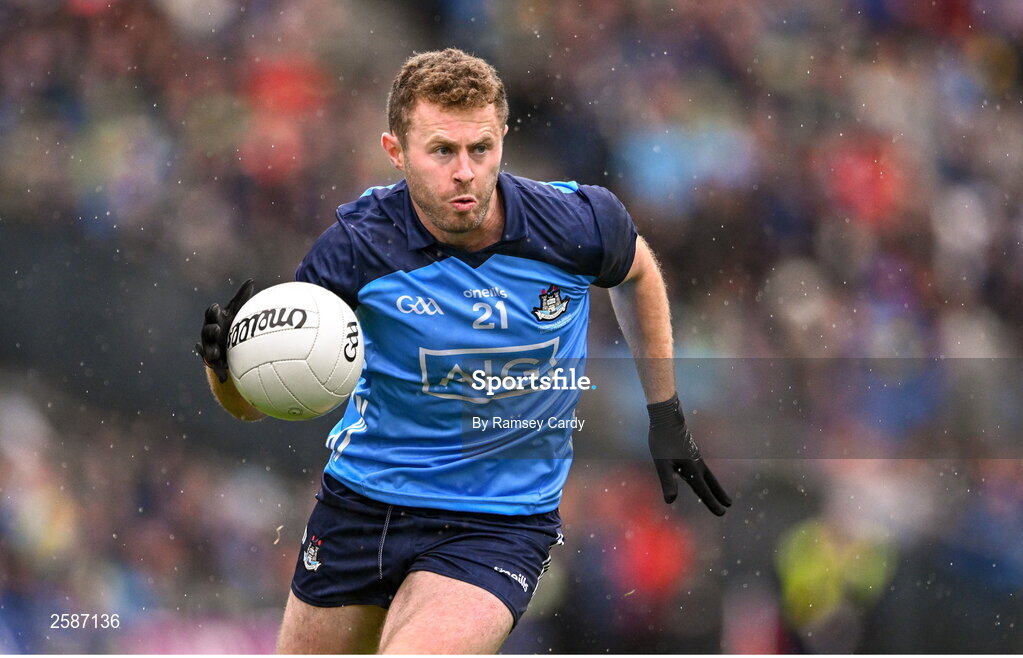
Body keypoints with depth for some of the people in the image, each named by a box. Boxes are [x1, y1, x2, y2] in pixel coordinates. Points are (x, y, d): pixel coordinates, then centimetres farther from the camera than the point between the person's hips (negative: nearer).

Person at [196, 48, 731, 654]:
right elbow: (254, 403, -12)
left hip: (500, 521, -2)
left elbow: (638, 272, 12)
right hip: (361, 499, 2)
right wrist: (229, 365, -36)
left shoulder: (577, 224, -15)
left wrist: (666, 414, 14)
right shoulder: (359, 245, -17)